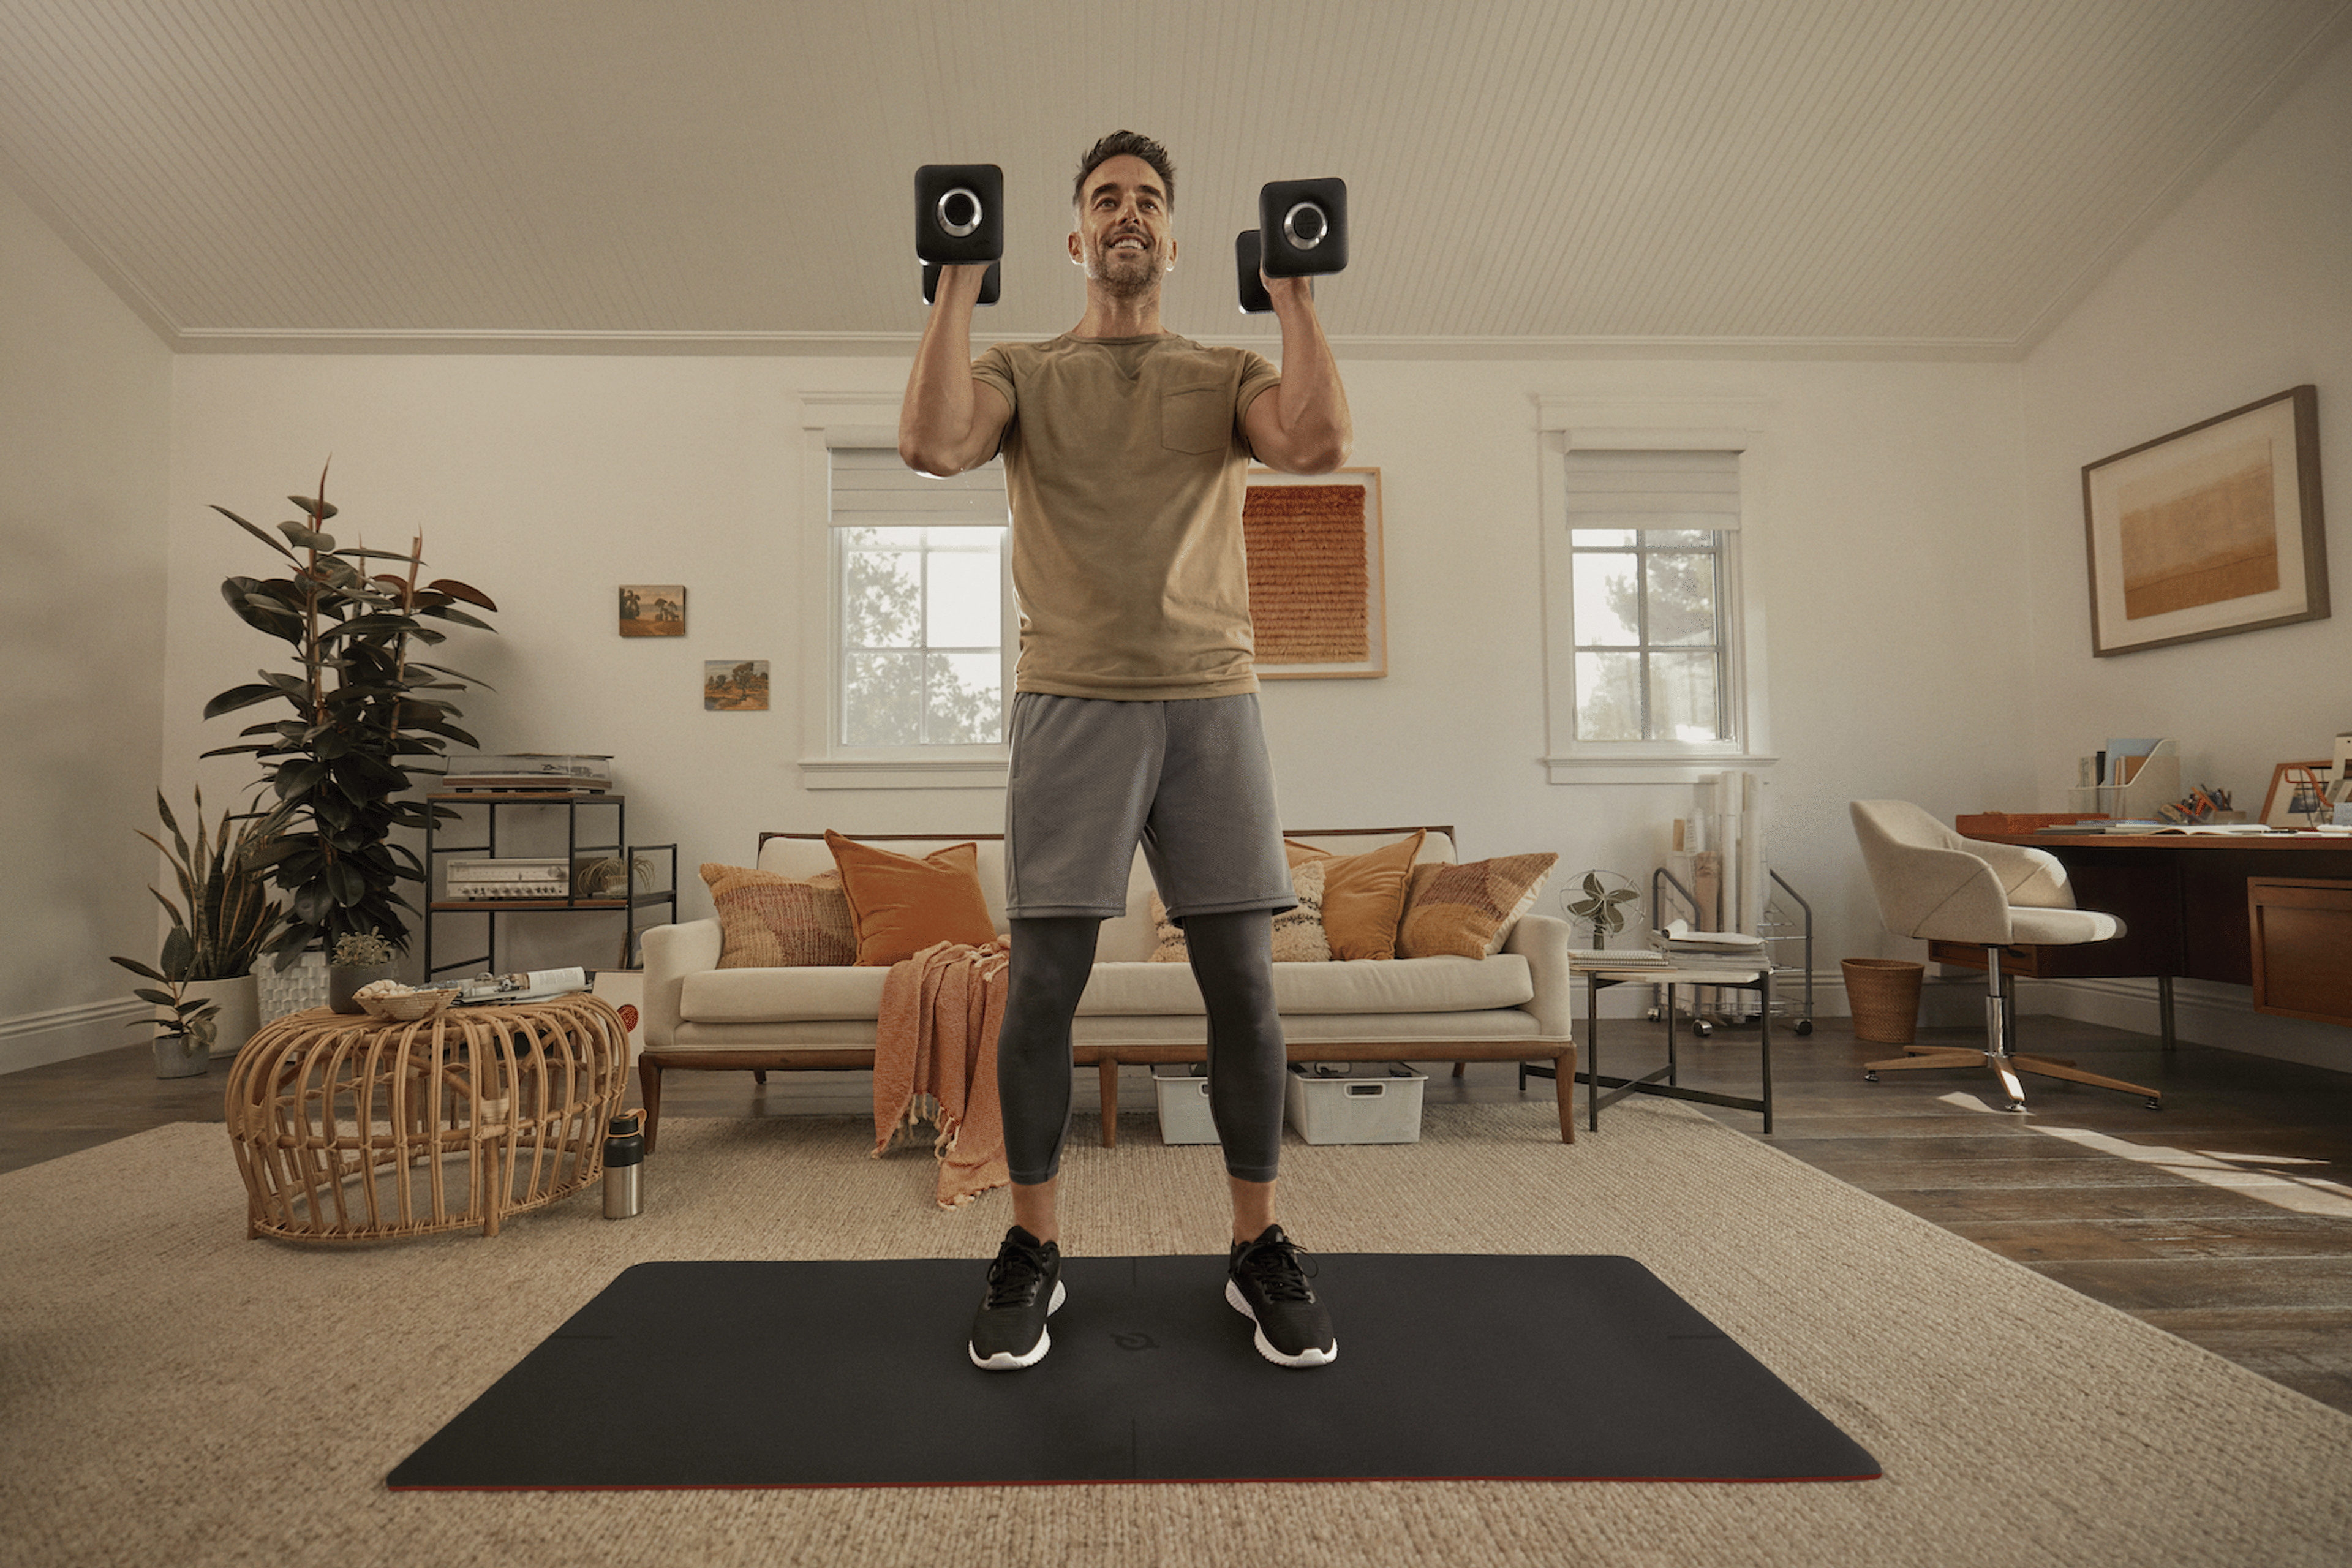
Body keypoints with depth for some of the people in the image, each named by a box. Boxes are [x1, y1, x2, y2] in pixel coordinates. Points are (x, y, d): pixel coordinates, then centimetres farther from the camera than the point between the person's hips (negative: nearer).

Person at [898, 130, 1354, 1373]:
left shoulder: (1226, 375, 15)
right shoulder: (1025, 371, 13)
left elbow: (1321, 443, -7)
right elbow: (930, 443, -9)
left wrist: (1292, 290, -1)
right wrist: (959, 283, -3)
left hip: (1211, 701, 1)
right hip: (1072, 701, -1)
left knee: (1241, 980, 1)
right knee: (1042, 983, -1)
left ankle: (1260, 1250, 18)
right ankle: (1031, 1251, 18)